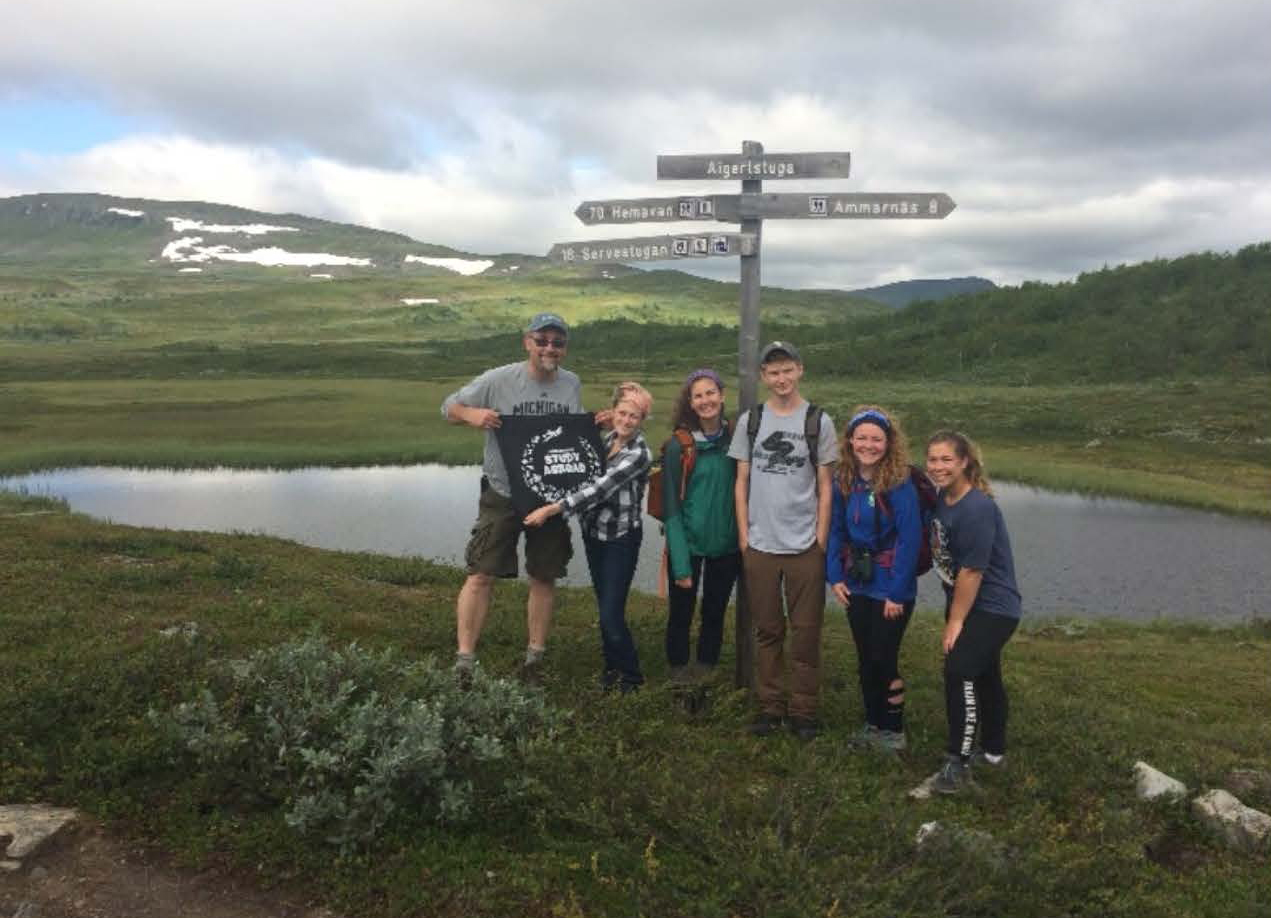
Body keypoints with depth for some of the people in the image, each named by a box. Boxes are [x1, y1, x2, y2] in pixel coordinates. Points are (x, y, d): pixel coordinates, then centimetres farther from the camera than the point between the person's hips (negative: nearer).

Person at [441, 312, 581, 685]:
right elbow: (449, 406, -1)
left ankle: (534, 660, 23)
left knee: (544, 578, 10)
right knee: (481, 576, -5)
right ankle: (464, 661, 4)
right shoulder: (497, 381, -9)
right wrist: (471, 414, -22)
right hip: (502, 495, -3)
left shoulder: (572, 385, 4)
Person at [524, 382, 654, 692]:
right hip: (594, 533, 6)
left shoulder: (639, 454, -18)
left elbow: (599, 488, -25)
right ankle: (612, 665, 32)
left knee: (611, 614, -5)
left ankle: (631, 675, 16)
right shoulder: (606, 439, 4)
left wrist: (553, 509, -28)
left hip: (622, 539, -6)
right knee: (604, 607, 14)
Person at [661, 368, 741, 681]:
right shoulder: (679, 445, -10)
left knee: (715, 614, 15)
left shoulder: (735, 438, 0)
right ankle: (679, 675, 26)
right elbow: (671, 507, -10)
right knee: (681, 615, 8)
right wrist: (680, 563, -14)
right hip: (688, 544, -3)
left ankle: (707, 675, 32)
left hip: (727, 546, 3)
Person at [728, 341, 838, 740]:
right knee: (767, 631, 9)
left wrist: (821, 539, -3)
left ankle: (803, 710, 15)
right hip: (759, 545, 2)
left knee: (806, 632, 4)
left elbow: (825, 486, 3)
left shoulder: (818, 422, 1)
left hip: (805, 546, -1)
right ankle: (770, 706, 20)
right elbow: (742, 483, 8)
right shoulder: (750, 420, 5)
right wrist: (744, 534, 1)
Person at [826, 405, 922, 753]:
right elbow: (836, 532, 6)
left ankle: (894, 730, 19)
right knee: (865, 659, 15)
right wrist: (835, 576, -4)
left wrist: (897, 591, -18)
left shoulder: (900, 485, -17)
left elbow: (909, 540, -18)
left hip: (891, 587, -5)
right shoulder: (844, 483, 0)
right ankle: (873, 724, 30)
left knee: (884, 659, 1)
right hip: (857, 585, 5)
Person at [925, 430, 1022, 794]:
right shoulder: (943, 498, 2)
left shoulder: (977, 509, -25)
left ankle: (957, 762, -9)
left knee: (959, 671, -19)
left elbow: (972, 571, -24)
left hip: (992, 609, -9)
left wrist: (955, 622, -18)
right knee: (985, 676, 20)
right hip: (968, 604, 9)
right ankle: (993, 751, 36)